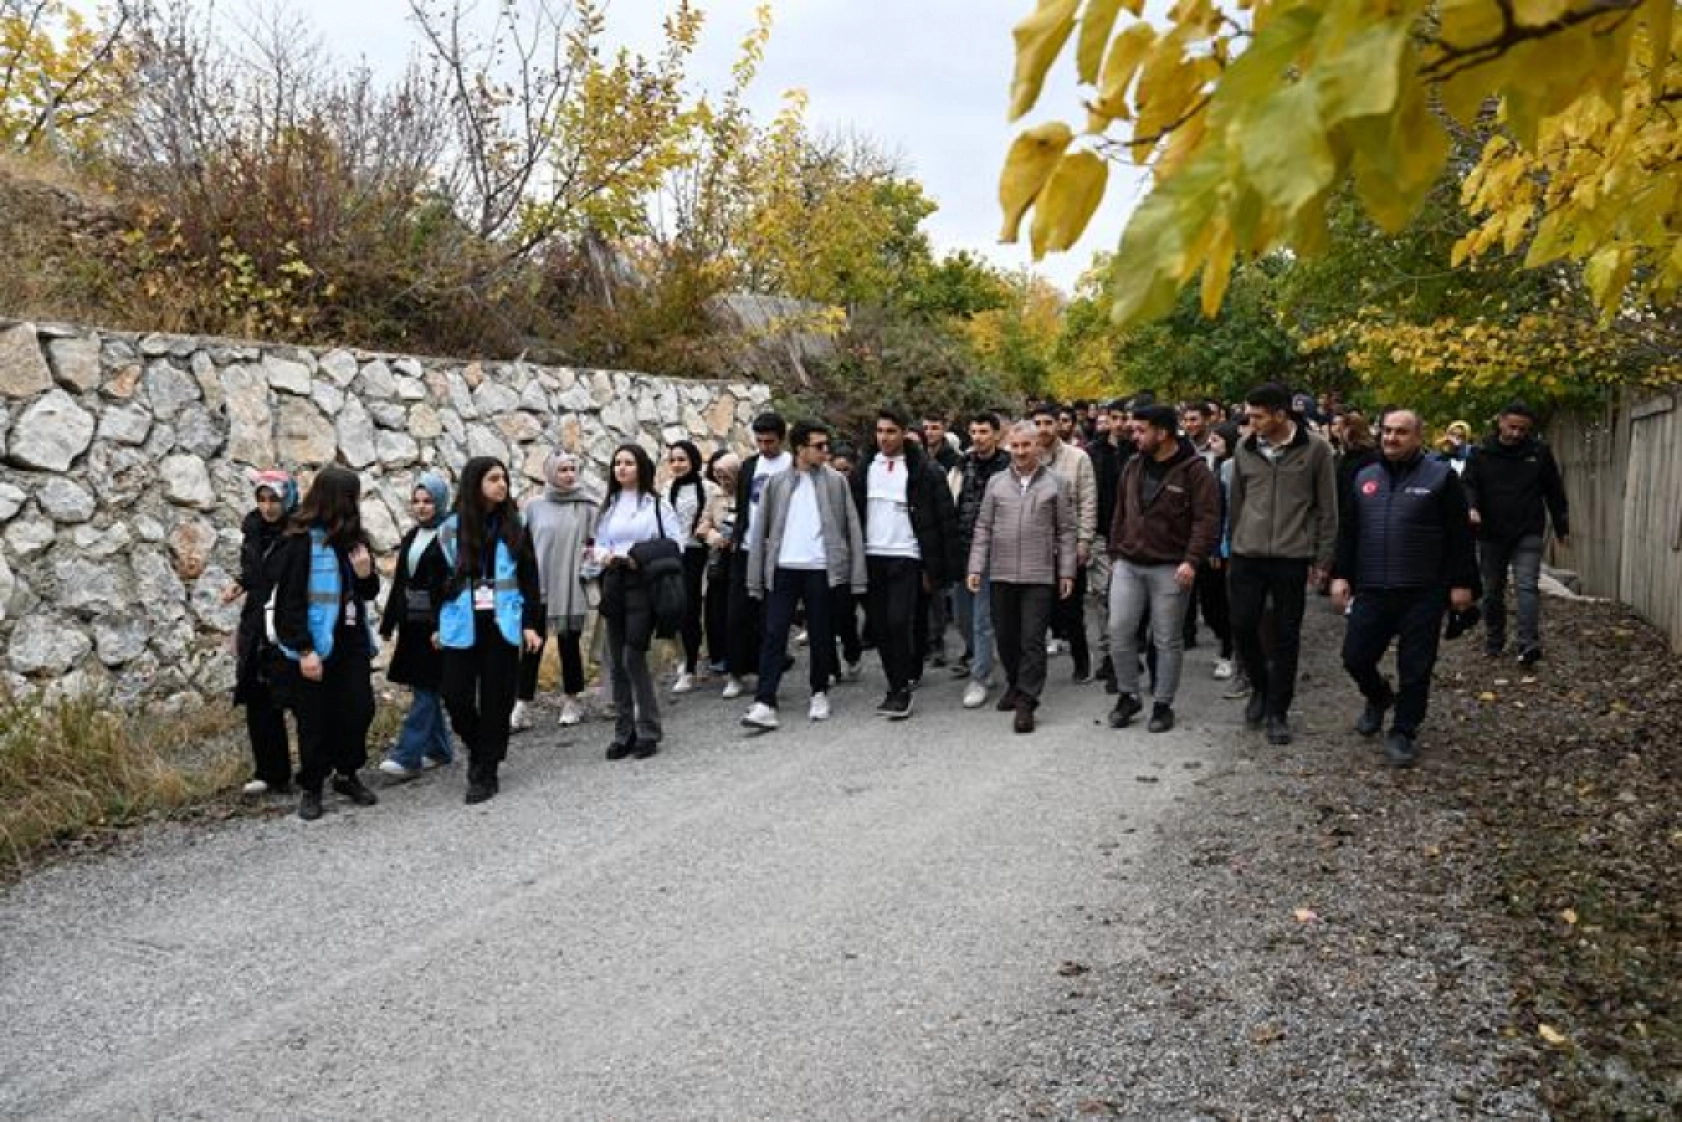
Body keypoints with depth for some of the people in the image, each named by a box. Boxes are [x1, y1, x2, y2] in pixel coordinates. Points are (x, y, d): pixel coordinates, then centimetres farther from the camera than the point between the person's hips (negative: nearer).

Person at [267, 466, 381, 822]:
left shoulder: (353, 538, 8)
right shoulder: (302, 541, -12)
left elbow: (369, 593, 16)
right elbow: (290, 601, -14)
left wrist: (366, 574, -7)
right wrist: (304, 650, -19)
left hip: (352, 642, 6)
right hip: (316, 646, -6)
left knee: (359, 709, 4)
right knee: (316, 719, 4)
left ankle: (347, 774, 23)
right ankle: (311, 787, 18)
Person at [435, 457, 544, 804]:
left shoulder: (515, 527, 3)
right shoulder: (451, 529, 1)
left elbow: (529, 579, 3)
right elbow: (439, 580, 7)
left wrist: (531, 624, -2)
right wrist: (437, 624, 6)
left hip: (503, 625, 0)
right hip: (462, 627, 0)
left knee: (496, 699, 2)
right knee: (456, 697, -1)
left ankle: (487, 772, 13)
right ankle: (478, 748, 29)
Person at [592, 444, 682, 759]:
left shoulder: (657, 504, -2)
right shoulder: (609, 505, 14)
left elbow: (675, 543, -4)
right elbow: (600, 543, 15)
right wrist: (603, 555, -7)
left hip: (643, 583, -5)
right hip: (614, 583, 5)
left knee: (634, 657, -11)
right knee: (617, 661, 6)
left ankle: (648, 731, 1)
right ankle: (624, 732, 15)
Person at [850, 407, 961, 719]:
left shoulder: (922, 472, -5)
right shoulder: (865, 469, 8)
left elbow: (942, 519, -6)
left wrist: (932, 568, -8)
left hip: (905, 557, -5)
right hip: (871, 557, 5)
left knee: (899, 622, -13)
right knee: (880, 626, 7)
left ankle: (901, 690, -5)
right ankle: (898, 686, 18)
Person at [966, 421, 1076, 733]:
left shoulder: (1055, 483, 2)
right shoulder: (996, 482, 7)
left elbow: (1066, 531, 4)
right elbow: (983, 527, 7)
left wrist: (1066, 572, -1)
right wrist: (975, 567, 0)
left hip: (1039, 575, -3)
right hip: (1000, 574, 3)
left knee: (1032, 640, -4)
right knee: (1005, 636, 12)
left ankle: (1026, 702, 0)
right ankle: (1015, 684, 32)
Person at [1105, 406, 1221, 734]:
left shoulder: (1194, 470, -10)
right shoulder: (1134, 466, 9)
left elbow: (1207, 520, -14)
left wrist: (1192, 560, -22)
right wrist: (1114, 553, 15)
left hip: (1170, 569, -5)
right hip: (1128, 565, 5)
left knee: (1168, 639, 4)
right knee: (1119, 631, 2)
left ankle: (1163, 704, 16)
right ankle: (1128, 695, 19)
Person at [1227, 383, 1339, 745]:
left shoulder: (1315, 449, -5)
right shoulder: (1245, 448, 3)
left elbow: (1327, 508, -1)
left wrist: (1322, 558, -2)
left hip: (1292, 557, -2)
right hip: (1247, 555, 3)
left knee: (1286, 636, 4)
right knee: (1243, 626, 2)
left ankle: (1277, 711, 16)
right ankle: (1260, 687, 29)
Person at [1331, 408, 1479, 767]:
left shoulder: (1441, 476, -3)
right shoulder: (1365, 477, 11)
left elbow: (1460, 535, -4)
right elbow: (1348, 531, 14)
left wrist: (1461, 582, -8)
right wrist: (1340, 574, 6)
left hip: (1423, 593, -4)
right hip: (1372, 589, 4)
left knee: (1415, 668, 2)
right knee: (1355, 657, 6)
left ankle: (1403, 733, 16)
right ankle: (1379, 698, 36)